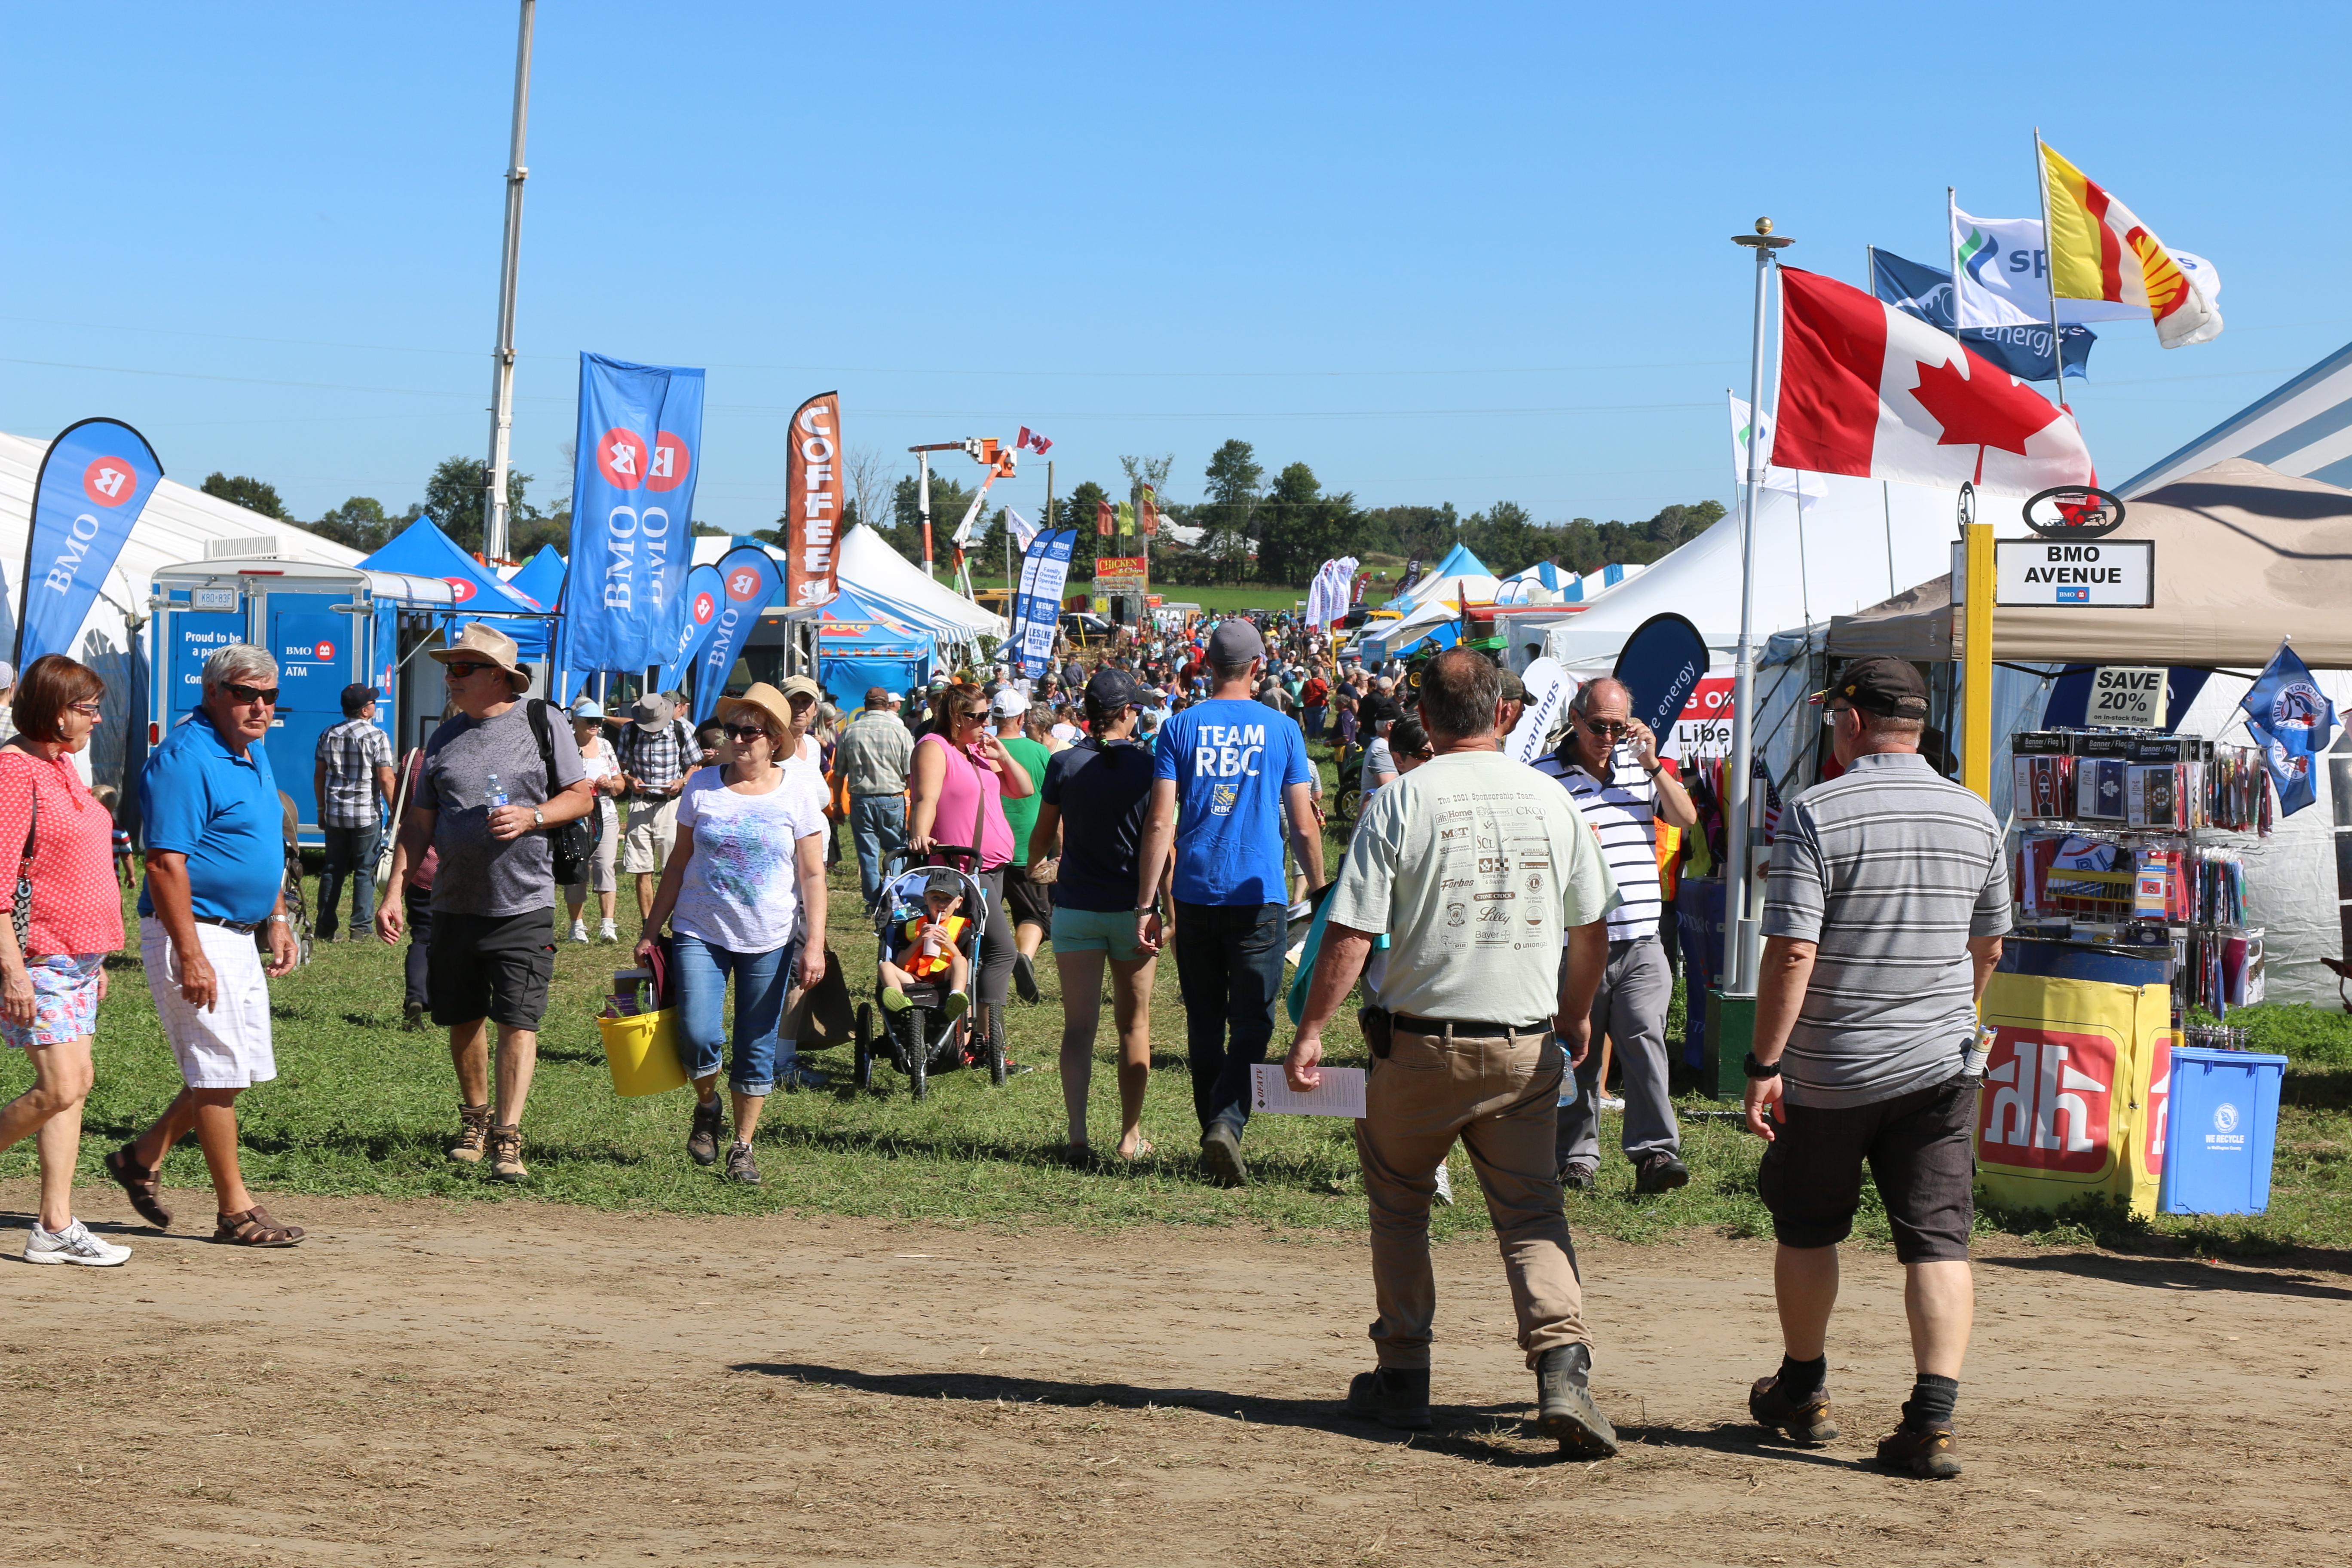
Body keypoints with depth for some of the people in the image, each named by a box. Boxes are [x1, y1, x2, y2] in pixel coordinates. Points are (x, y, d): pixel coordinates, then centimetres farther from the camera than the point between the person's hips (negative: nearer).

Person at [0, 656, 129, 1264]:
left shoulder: (60, 767, 16)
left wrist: (96, 960, 23)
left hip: (75, 957, 9)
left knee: (77, 1083, 5)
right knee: (59, 1087, -13)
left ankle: (55, 1226, 7)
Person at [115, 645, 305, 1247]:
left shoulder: (253, 752, 13)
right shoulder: (185, 758, -17)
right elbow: (166, 864, -22)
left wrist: (277, 919, 19)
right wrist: (190, 957, -25)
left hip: (239, 935, 10)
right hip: (193, 932, -10)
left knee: (245, 1067, 13)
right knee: (220, 1072, -4)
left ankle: (143, 1158, 24)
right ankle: (235, 1210, 4)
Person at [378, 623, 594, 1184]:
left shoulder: (543, 723, 0)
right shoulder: (445, 738, 10)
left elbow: (582, 797, 3)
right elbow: (418, 824, 12)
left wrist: (533, 817, -16)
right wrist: (394, 894, 4)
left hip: (524, 906, -4)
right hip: (455, 903, 4)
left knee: (518, 1021, -10)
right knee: (463, 1020, 11)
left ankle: (508, 1139, -11)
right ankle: (475, 1119, 29)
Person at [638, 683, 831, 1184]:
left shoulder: (798, 791, -1)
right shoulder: (703, 785, 3)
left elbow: (813, 875, -1)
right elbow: (678, 862, 10)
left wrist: (814, 945, -8)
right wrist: (651, 931, 9)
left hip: (770, 939, 0)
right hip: (700, 932, 1)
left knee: (757, 1050, 4)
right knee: (699, 1034, -16)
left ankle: (742, 1147, 18)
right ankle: (707, 1106, 14)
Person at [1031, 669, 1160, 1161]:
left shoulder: (1064, 765, -4)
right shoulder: (1147, 766, -7)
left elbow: (1042, 836, 7)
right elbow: (1162, 846, -8)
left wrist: (1034, 864, 30)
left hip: (1075, 906, 1)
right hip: (1132, 908, -1)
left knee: (1079, 1026, 1)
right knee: (1134, 1023, 12)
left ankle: (1078, 1133, -12)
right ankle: (1131, 1136, 15)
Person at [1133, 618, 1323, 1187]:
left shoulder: (1181, 728, 2)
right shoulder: (1282, 730, 0)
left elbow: (1161, 824, -3)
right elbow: (1304, 826, 3)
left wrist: (1146, 905, 0)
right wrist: (1320, 890, 16)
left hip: (1197, 896, 2)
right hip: (1259, 898, -2)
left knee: (1205, 1024, 12)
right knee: (1251, 1022, -2)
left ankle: (1212, 1132, 17)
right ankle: (1227, 1122, -22)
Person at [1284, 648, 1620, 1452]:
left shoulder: (1401, 802, -8)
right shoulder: (1552, 800, 3)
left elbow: (1351, 934, -11)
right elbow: (1591, 931, 12)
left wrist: (1311, 1033, -3)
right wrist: (1576, 1017, 27)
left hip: (1421, 1044, -2)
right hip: (1527, 1047, 2)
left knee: (1398, 1204, 17)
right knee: (1532, 1211, 5)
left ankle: (1403, 1377, 21)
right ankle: (1563, 1366, -16)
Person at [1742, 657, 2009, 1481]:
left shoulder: (1815, 813, -12)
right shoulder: (1975, 817, 4)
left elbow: (1792, 953, -18)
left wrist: (1764, 1063, -12)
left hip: (1827, 1071, -3)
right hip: (1941, 1065, 3)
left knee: (1807, 1229, 16)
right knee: (1938, 1240, 1)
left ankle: (1803, 1391, 30)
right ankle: (1932, 1420, -10)